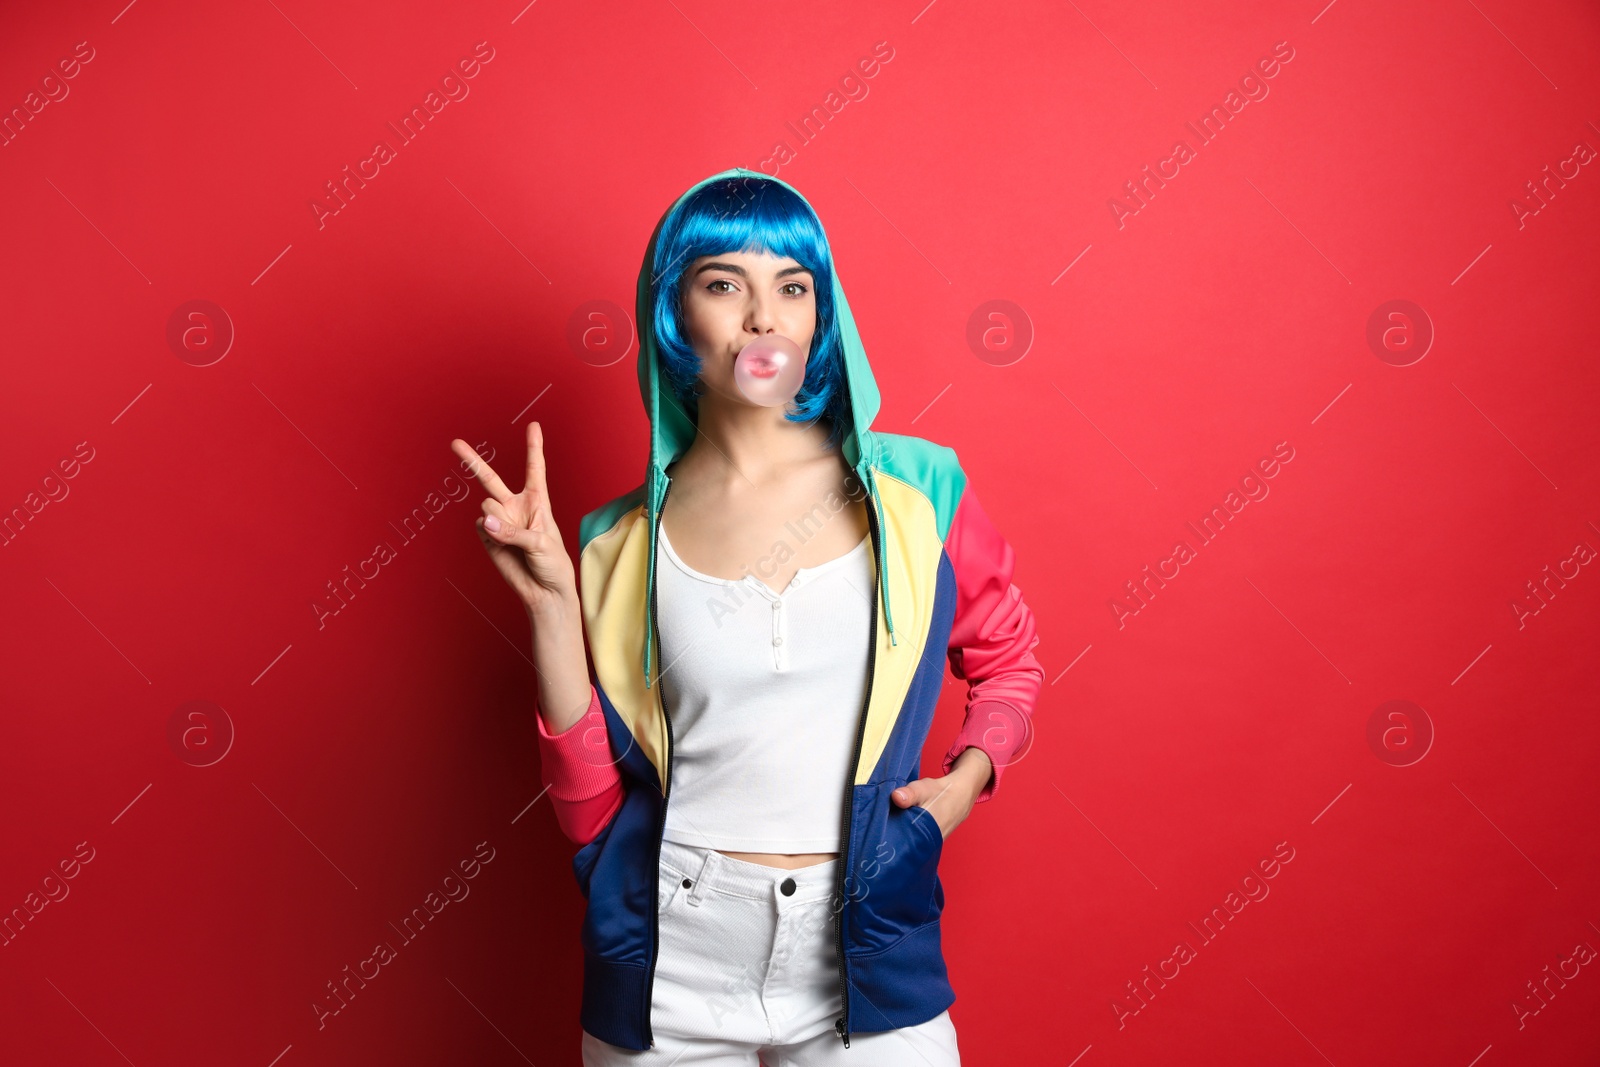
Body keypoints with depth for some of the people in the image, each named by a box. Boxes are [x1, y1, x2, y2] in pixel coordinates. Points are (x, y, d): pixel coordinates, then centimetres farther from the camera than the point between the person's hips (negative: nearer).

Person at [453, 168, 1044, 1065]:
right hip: (670, 975, 1)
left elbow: (1008, 657, 12)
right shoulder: (624, 546, -2)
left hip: (866, 966, 0)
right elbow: (591, 810, -3)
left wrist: (970, 773, -6)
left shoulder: (912, 492, -4)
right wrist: (552, 601, -11)